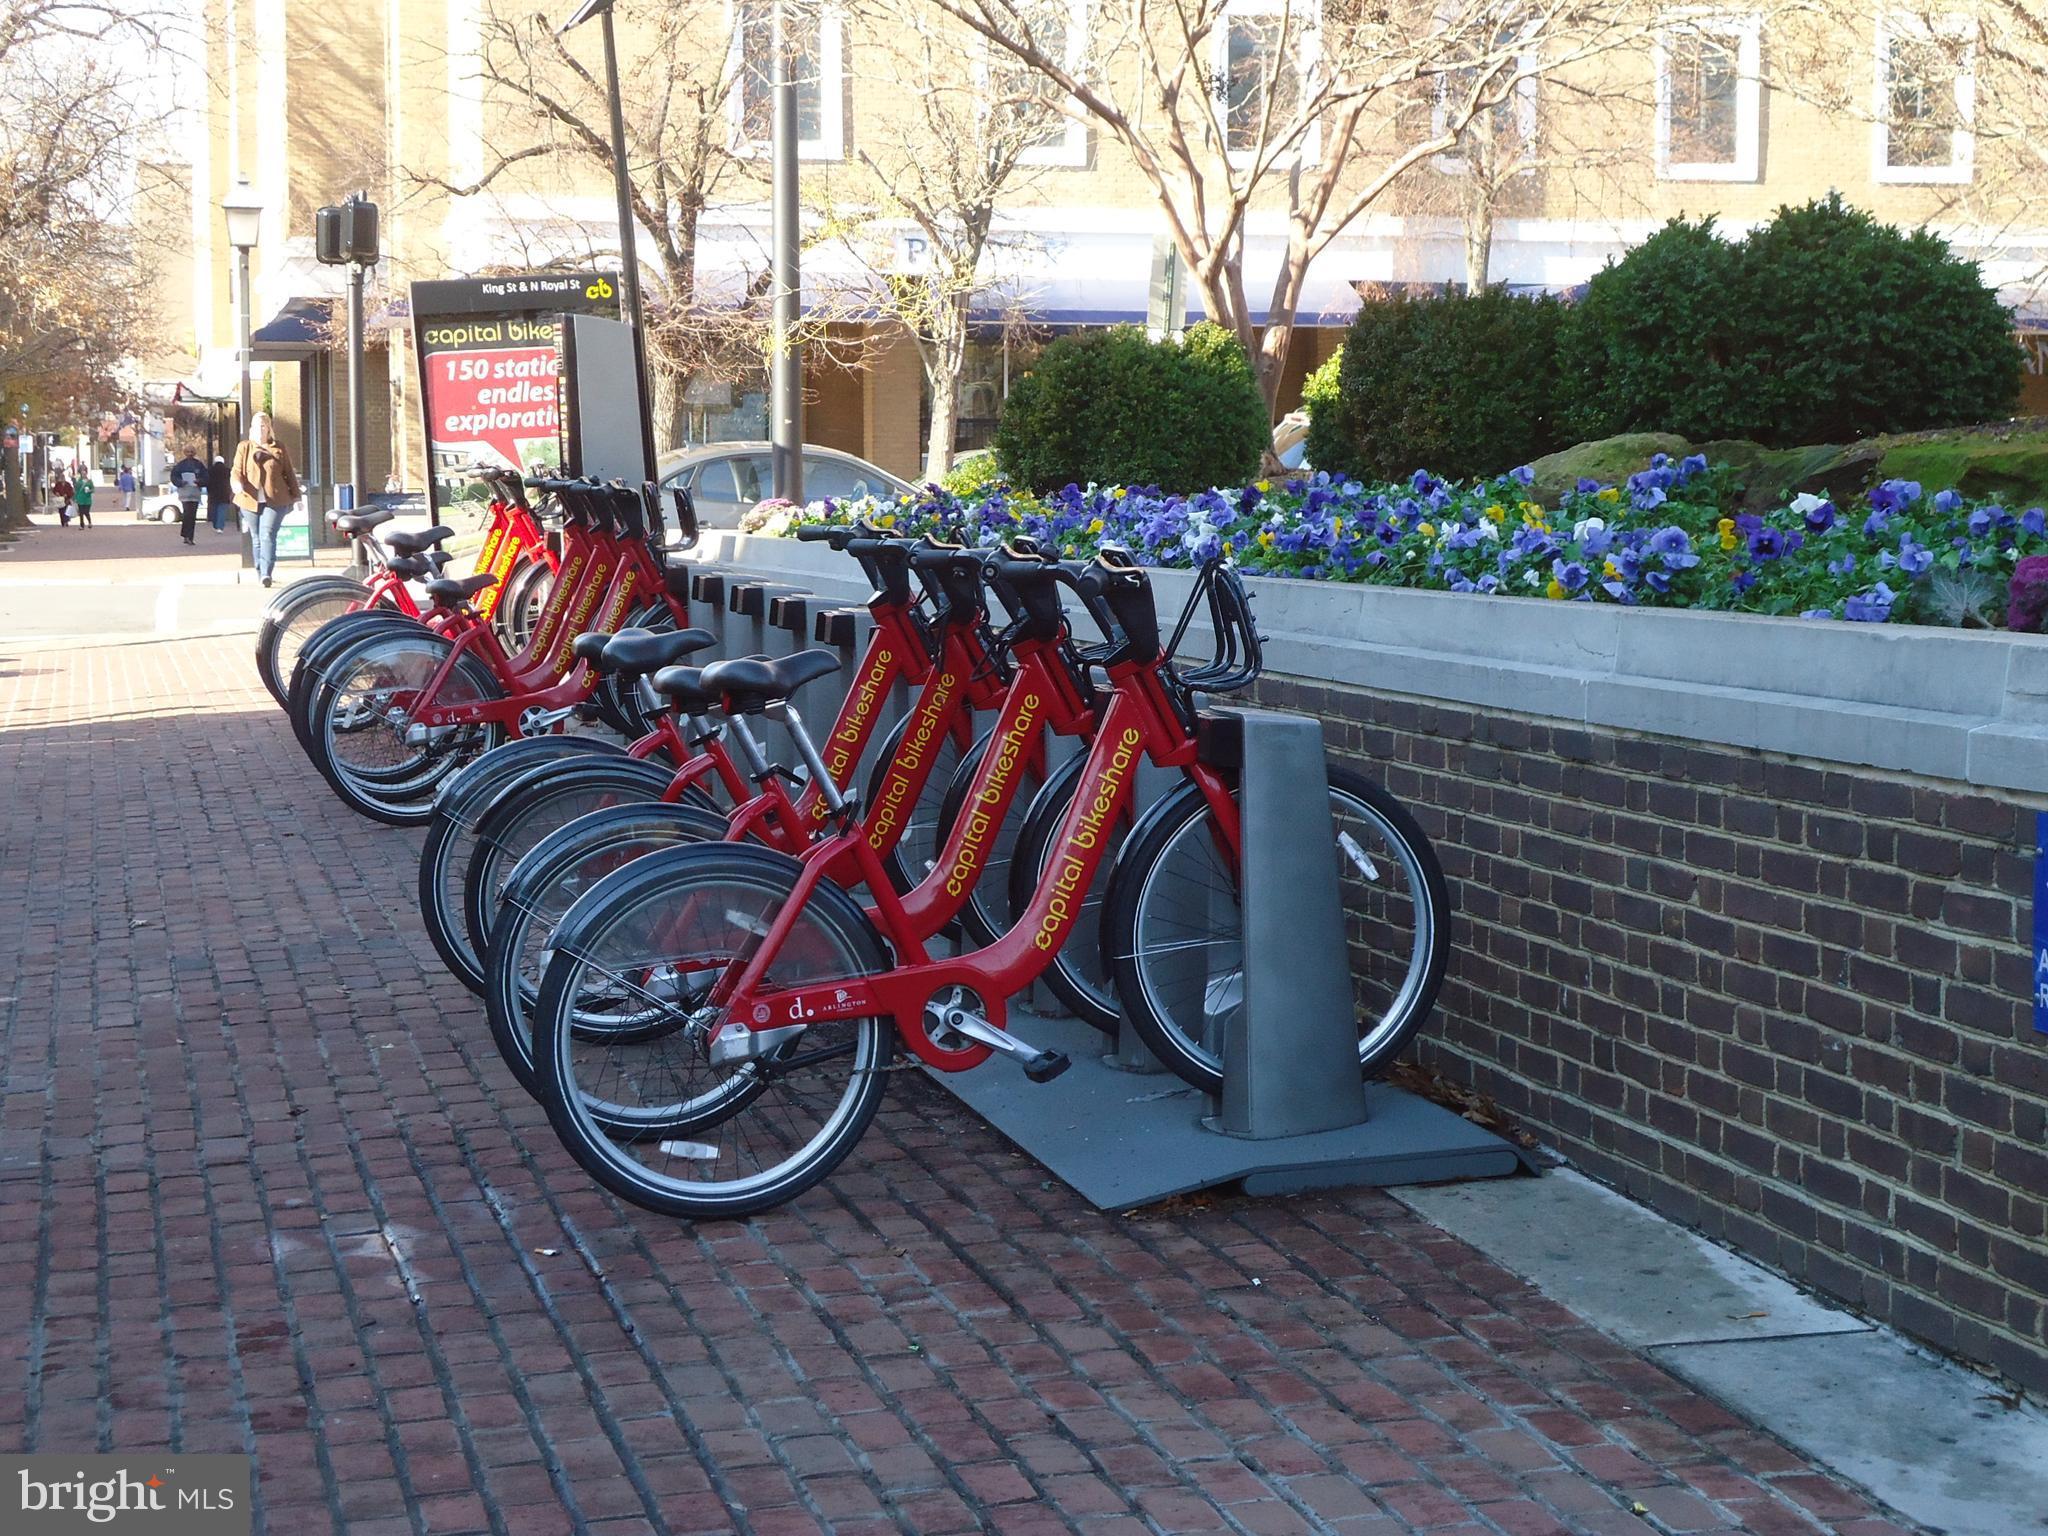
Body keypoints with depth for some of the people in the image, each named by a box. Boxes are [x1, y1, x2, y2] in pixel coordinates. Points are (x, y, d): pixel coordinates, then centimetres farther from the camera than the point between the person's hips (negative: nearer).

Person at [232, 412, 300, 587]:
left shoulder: (278, 448, 10)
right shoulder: (244, 447, 10)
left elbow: (289, 473, 14)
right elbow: (237, 470, 2)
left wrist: (294, 495, 12)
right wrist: (237, 483, -19)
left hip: (275, 500, -2)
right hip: (251, 500, 2)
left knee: (267, 535, -15)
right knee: (257, 538, 8)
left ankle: (266, 574, -23)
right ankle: (260, 572, 18)